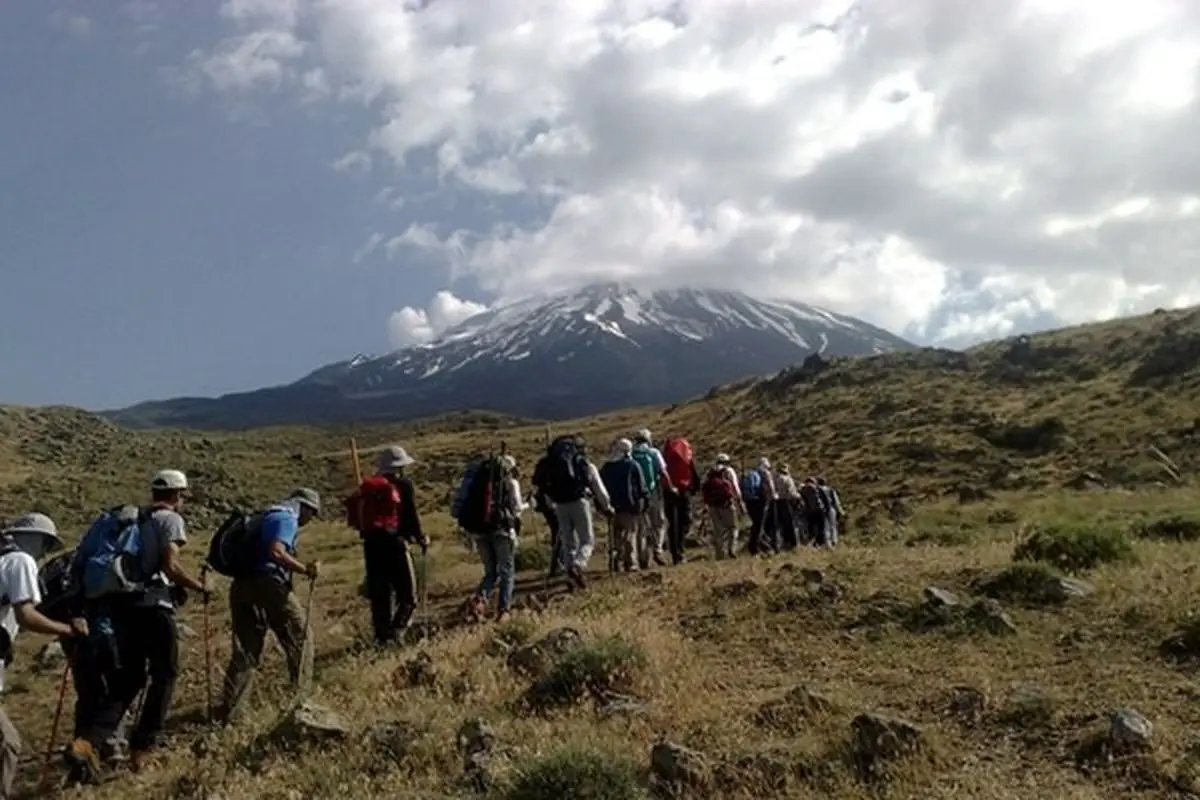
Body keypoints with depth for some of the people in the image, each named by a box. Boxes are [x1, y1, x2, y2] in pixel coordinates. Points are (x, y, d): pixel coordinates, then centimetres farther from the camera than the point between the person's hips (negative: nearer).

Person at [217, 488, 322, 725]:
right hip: (268, 583, -9)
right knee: (299, 641, 7)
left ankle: (227, 712, 7)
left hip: (241, 585, 9)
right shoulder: (286, 517, -4)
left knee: (245, 651, 12)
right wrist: (305, 569, -19)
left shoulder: (269, 515, 26)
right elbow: (276, 552, -20)